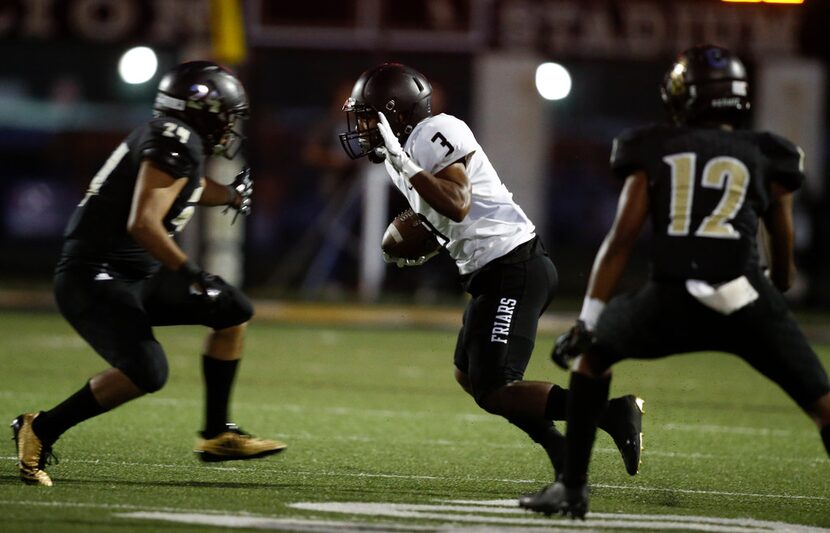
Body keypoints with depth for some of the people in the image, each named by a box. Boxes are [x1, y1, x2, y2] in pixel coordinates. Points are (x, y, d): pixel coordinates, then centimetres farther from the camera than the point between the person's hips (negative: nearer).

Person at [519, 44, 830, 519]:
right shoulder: (765, 157, 16)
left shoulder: (655, 151, 15)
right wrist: (777, 295, 44)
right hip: (746, 302, -1)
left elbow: (622, 238, 9)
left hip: (672, 302, 1)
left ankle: (573, 487, 25)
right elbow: (783, 256, 22)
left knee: (594, 355, 28)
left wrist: (587, 321, 10)